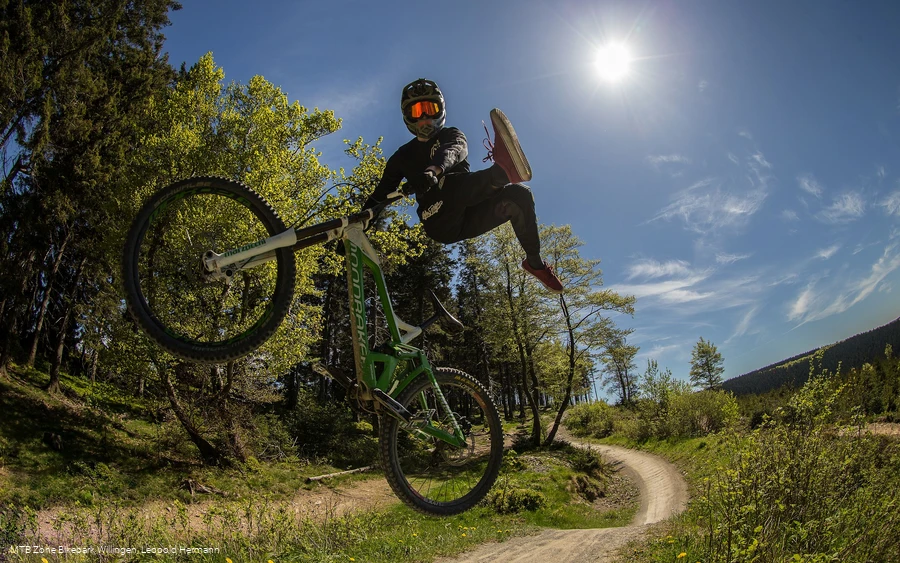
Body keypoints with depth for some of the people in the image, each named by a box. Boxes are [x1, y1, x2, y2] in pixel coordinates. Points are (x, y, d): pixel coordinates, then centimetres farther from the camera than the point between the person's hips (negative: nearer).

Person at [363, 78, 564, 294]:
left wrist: (434, 170, -37)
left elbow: (455, 150, -13)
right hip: (440, 223, -1)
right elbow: (379, 196, 19)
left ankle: (534, 262, -5)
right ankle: (503, 169, -63)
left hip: (467, 218, 2)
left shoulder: (451, 135, 14)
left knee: (519, 195, -21)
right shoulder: (403, 156, 19)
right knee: (447, 182, -33)